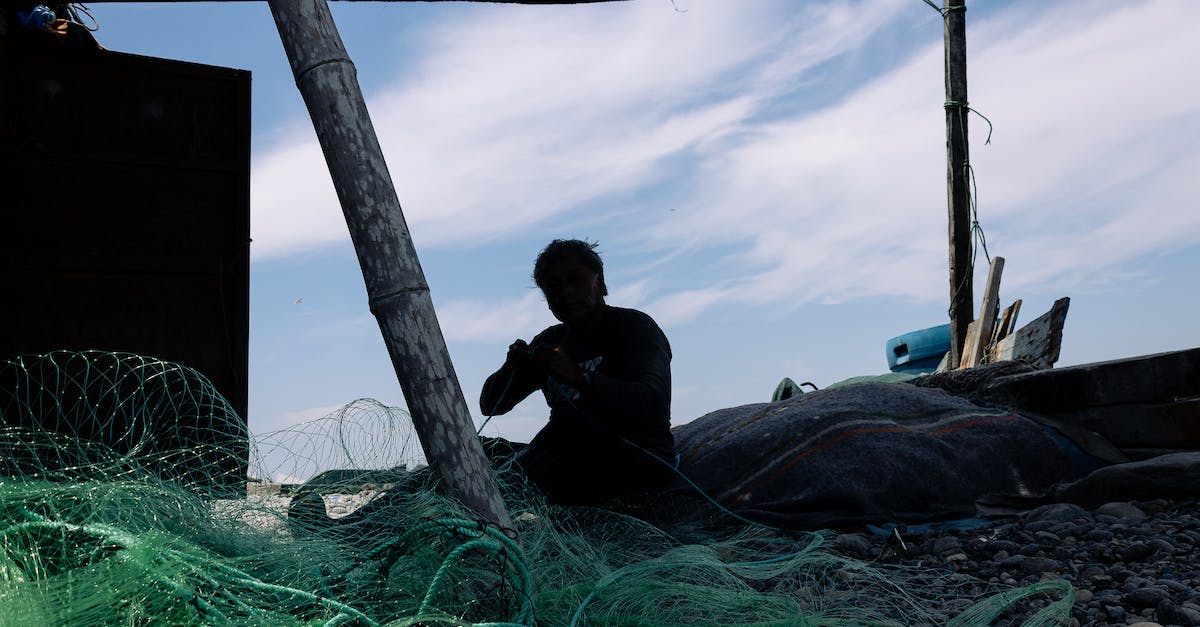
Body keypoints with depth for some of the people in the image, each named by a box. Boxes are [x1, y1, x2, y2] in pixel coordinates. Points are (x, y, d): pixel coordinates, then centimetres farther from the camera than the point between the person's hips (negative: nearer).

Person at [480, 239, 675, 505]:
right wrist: (511, 368, -13)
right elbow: (490, 405, 10)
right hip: (585, 464, 6)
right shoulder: (550, 342, 12)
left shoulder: (635, 327, -6)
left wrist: (579, 378, -35)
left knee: (567, 417, -32)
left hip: (643, 461, -6)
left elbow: (655, 405, -25)